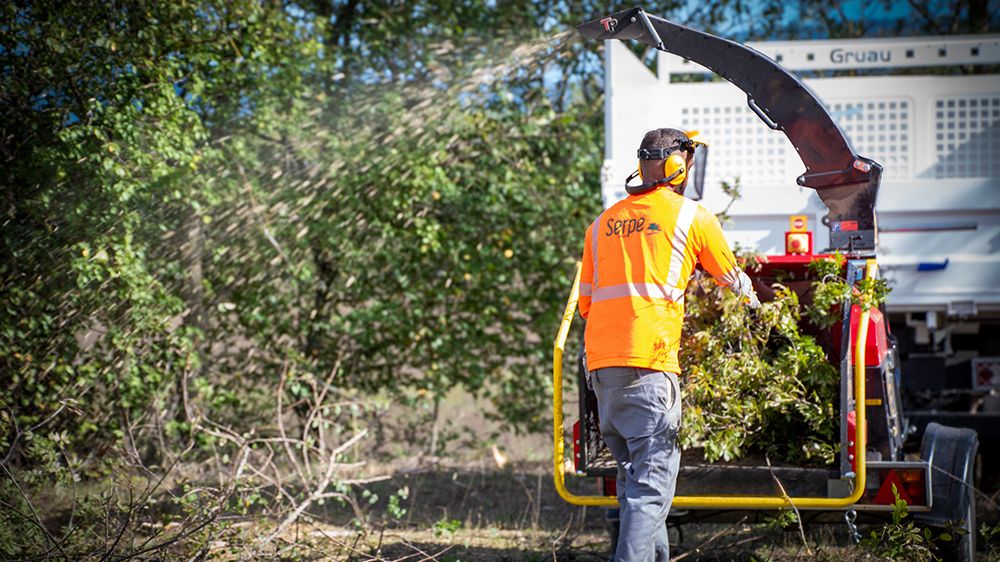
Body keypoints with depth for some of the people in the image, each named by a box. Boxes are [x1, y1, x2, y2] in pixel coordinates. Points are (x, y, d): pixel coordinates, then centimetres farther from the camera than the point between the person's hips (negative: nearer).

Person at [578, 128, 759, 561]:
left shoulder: (602, 223, 20)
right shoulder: (691, 216, 6)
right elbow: (733, 279, 20)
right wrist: (754, 302, 41)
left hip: (601, 362, 6)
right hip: (649, 362, -6)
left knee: (632, 473, 16)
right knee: (652, 480, -9)